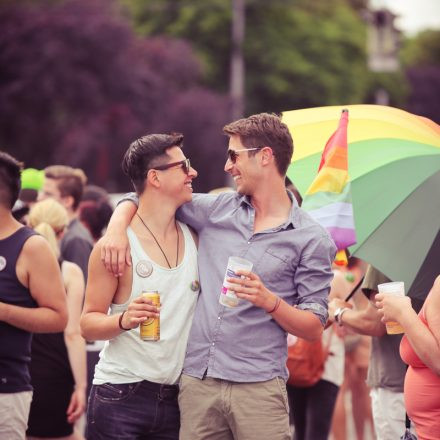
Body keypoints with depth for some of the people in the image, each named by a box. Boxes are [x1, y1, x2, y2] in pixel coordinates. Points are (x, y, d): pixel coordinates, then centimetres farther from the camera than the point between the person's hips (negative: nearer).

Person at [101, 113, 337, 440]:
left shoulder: (312, 238, 1)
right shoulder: (217, 209, 13)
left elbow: (314, 328, 1)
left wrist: (270, 301, -15)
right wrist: (117, 227, 1)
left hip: (257, 388, -3)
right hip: (196, 383, 4)